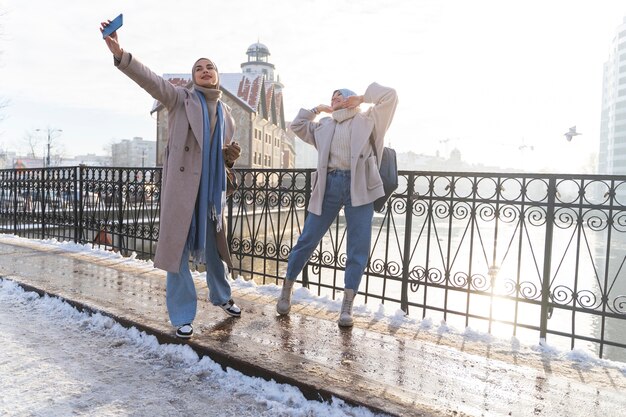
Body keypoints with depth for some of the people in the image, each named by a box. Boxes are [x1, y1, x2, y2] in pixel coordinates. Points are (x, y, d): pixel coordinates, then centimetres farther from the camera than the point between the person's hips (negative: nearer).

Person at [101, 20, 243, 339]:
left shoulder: (225, 113, 14)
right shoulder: (180, 99, 1)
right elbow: (152, 81, -18)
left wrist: (231, 156, -2)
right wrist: (120, 55, -35)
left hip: (211, 187, 4)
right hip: (181, 184, -4)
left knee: (212, 244, 15)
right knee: (178, 247, -1)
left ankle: (221, 296, 38)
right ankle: (182, 316, 12)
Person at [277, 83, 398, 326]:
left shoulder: (368, 120, 16)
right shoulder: (324, 125, 25)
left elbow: (390, 95, 9)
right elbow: (296, 125, 32)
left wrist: (361, 98, 17)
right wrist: (317, 109, 29)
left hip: (359, 186, -2)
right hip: (328, 185, 2)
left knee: (358, 249, -3)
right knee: (307, 241, 4)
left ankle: (347, 306, 7)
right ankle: (286, 289, 21)